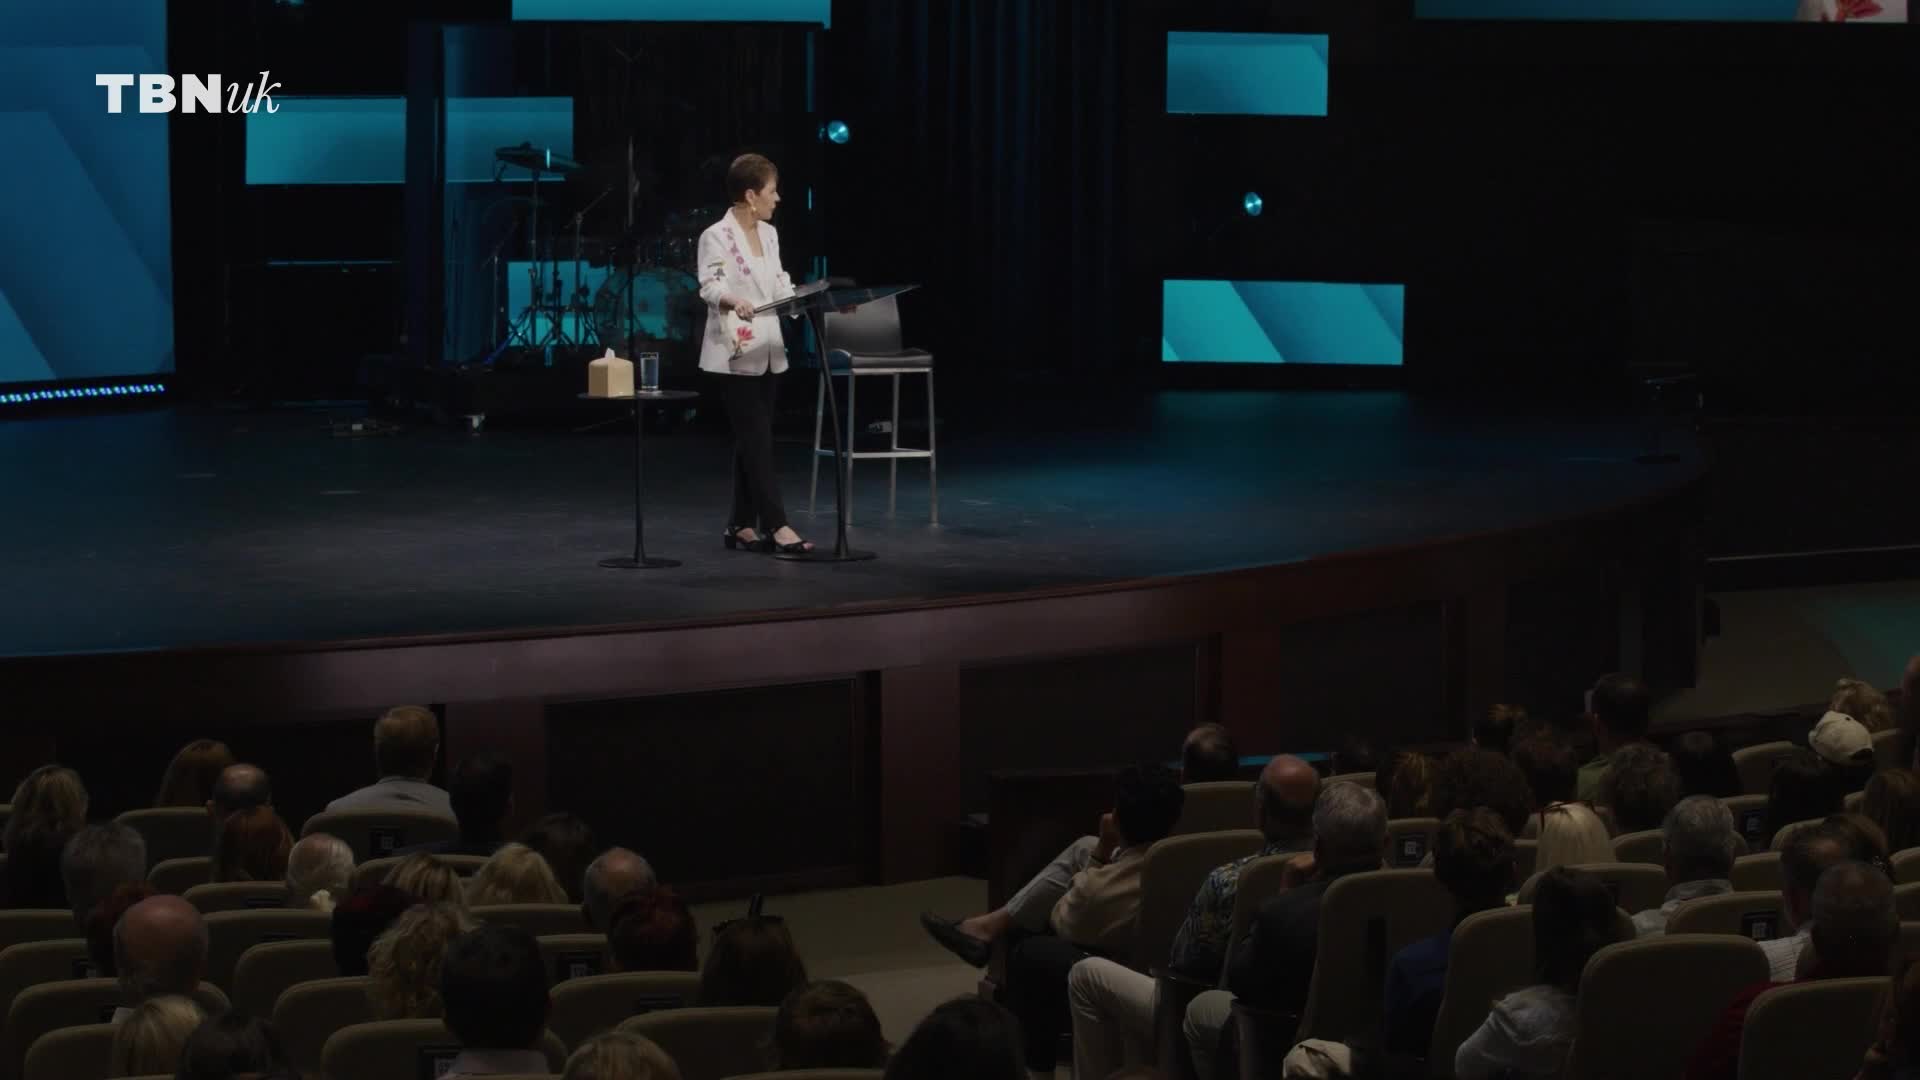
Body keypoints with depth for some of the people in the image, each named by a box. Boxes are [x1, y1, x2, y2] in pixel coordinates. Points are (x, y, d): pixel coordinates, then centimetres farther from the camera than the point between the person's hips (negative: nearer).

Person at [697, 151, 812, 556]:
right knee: (757, 440, -10)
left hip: (767, 351, 8)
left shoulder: (768, 234, 12)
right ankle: (776, 525, -13)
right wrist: (733, 301, -45)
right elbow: (711, 285, -24)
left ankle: (742, 526, 13)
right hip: (735, 353, -8)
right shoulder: (716, 236, -12)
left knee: (751, 441, 9)